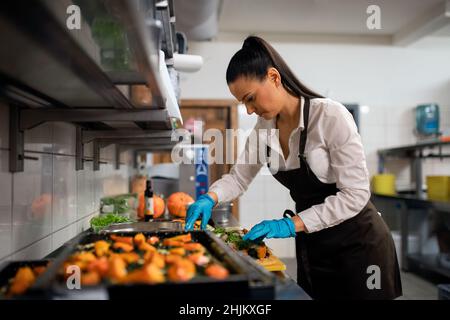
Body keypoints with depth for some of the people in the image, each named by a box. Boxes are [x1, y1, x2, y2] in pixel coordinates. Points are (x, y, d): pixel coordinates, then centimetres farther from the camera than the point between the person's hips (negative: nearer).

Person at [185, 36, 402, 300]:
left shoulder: (331, 116, -22)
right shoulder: (264, 127, -2)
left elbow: (355, 194, -23)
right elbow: (239, 177, 5)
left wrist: (291, 224, -28)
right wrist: (209, 198, -15)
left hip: (358, 242, -5)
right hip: (312, 244, 6)